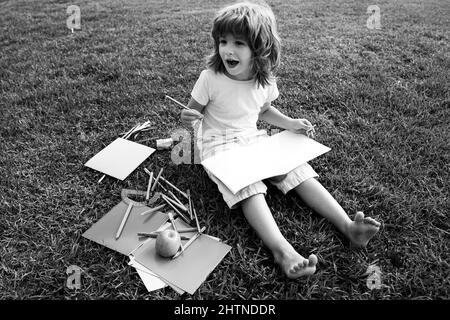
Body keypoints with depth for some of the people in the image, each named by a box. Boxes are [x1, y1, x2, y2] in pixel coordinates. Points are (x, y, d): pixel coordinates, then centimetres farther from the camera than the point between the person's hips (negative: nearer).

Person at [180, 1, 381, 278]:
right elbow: (193, 111, -1)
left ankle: (347, 226, -18)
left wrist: (290, 123, 3)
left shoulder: (266, 80, -1)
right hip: (221, 144, -4)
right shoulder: (210, 78, -13)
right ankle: (282, 249, -44)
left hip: (255, 139, 4)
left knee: (300, 172, -14)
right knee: (249, 189, -31)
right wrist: (188, 118, -26)